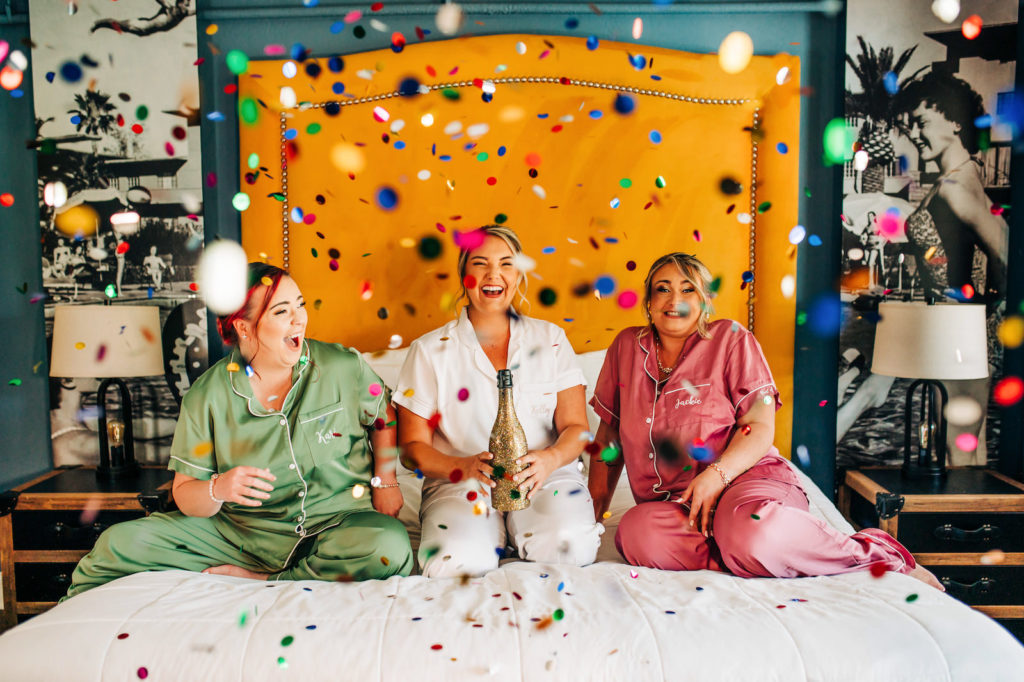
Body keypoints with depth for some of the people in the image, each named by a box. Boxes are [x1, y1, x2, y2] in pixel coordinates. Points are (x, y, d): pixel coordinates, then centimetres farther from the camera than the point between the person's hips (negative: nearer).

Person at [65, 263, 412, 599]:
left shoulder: (344, 367, -6)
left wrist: (384, 481, 3)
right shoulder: (206, 396, -5)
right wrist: (218, 489, -25)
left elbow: (383, 415, 13)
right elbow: (186, 495, -3)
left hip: (335, 524, 0)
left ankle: (259, 581, -17)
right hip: (240, 530, 0)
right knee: (118, 544, -14)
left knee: (390, 548, -34)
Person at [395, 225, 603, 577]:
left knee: (572, 546, -30)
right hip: (459, 484, -1)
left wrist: (550, 459, -19)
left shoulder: (551, 339, 9)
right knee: (457, 560, -32)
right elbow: (413, 446, 1)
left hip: (545, 478, 1)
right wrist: (465, 467, -19)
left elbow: (576, 427, 5)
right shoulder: (429, 350, 5)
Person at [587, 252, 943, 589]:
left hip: (744, 477, -2)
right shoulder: (627, 346, 13)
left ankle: (880, 554, -12)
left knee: (753, 535, -38)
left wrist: (716, 475, -21)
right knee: (635, 534, -32)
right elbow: (610, 433, 18)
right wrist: (594, 510, 10)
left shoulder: (731, 339, 5)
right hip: (669, 501, 3)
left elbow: (760, 429, -3)